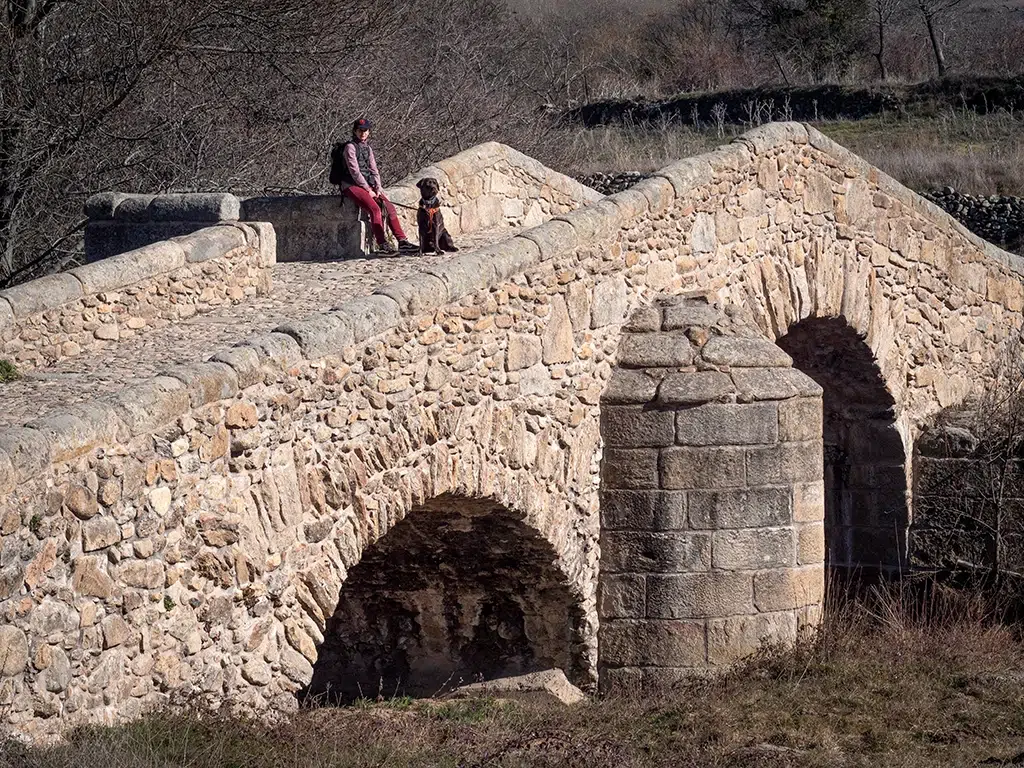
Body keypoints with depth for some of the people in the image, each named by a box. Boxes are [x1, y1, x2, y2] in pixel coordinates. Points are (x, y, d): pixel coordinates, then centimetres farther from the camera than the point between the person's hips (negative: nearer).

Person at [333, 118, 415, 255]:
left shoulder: (368, 148, 16)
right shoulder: (350, 147, -8)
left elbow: (374, 170, 13)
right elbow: (354, 171, -14)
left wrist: (378, 188, -3)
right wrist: (368, 190, -15)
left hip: (367, 185, 8)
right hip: (351, 186, -8)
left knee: (389, 207, -7)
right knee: (374, 209, -27)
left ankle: (402, 241, -7)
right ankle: (382, 244, -30)